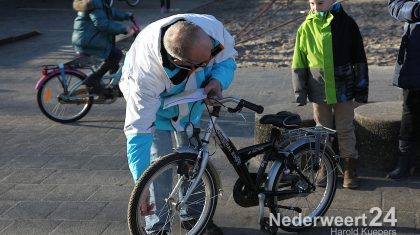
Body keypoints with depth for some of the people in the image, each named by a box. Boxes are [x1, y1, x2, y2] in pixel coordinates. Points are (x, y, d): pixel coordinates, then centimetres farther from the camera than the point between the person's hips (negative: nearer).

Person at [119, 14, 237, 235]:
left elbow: (227, 56, -13)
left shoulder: (211, 27, -37)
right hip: (152, 104, -4)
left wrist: (218, 79, -35)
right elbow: (138, 129, -40)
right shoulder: (146, 71, -45)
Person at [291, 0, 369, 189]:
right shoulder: (306, 28, -1)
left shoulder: (346, 24, -6)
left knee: (345, 129, 7)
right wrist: (300, 92, 1)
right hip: (318, 88, 2)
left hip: (343, 87, -2)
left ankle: (350, 169, 19)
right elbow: (299, 63, 4)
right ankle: (324, 167, 26)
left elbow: (359, 59, -1)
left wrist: (361, 90, -2)